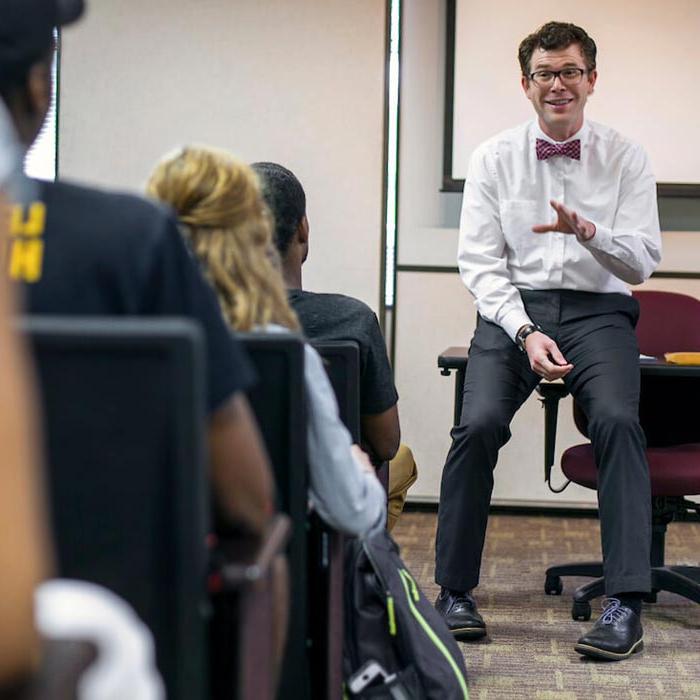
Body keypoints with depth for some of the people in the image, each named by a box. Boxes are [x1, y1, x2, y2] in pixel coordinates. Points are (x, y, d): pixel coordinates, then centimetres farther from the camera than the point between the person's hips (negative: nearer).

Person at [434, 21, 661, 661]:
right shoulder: (494, 158, 8)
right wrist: (526, 333, -13)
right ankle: (455, 592, -12)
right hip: (512, 308, 1)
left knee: (617, 420, -29)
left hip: (598, 311, 0)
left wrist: (586, 230, -20)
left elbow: (642, 261, 1)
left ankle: (625, 604, -28)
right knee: (479, 423, -25)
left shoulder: (625, 158, 7)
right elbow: (480, 262, 2)